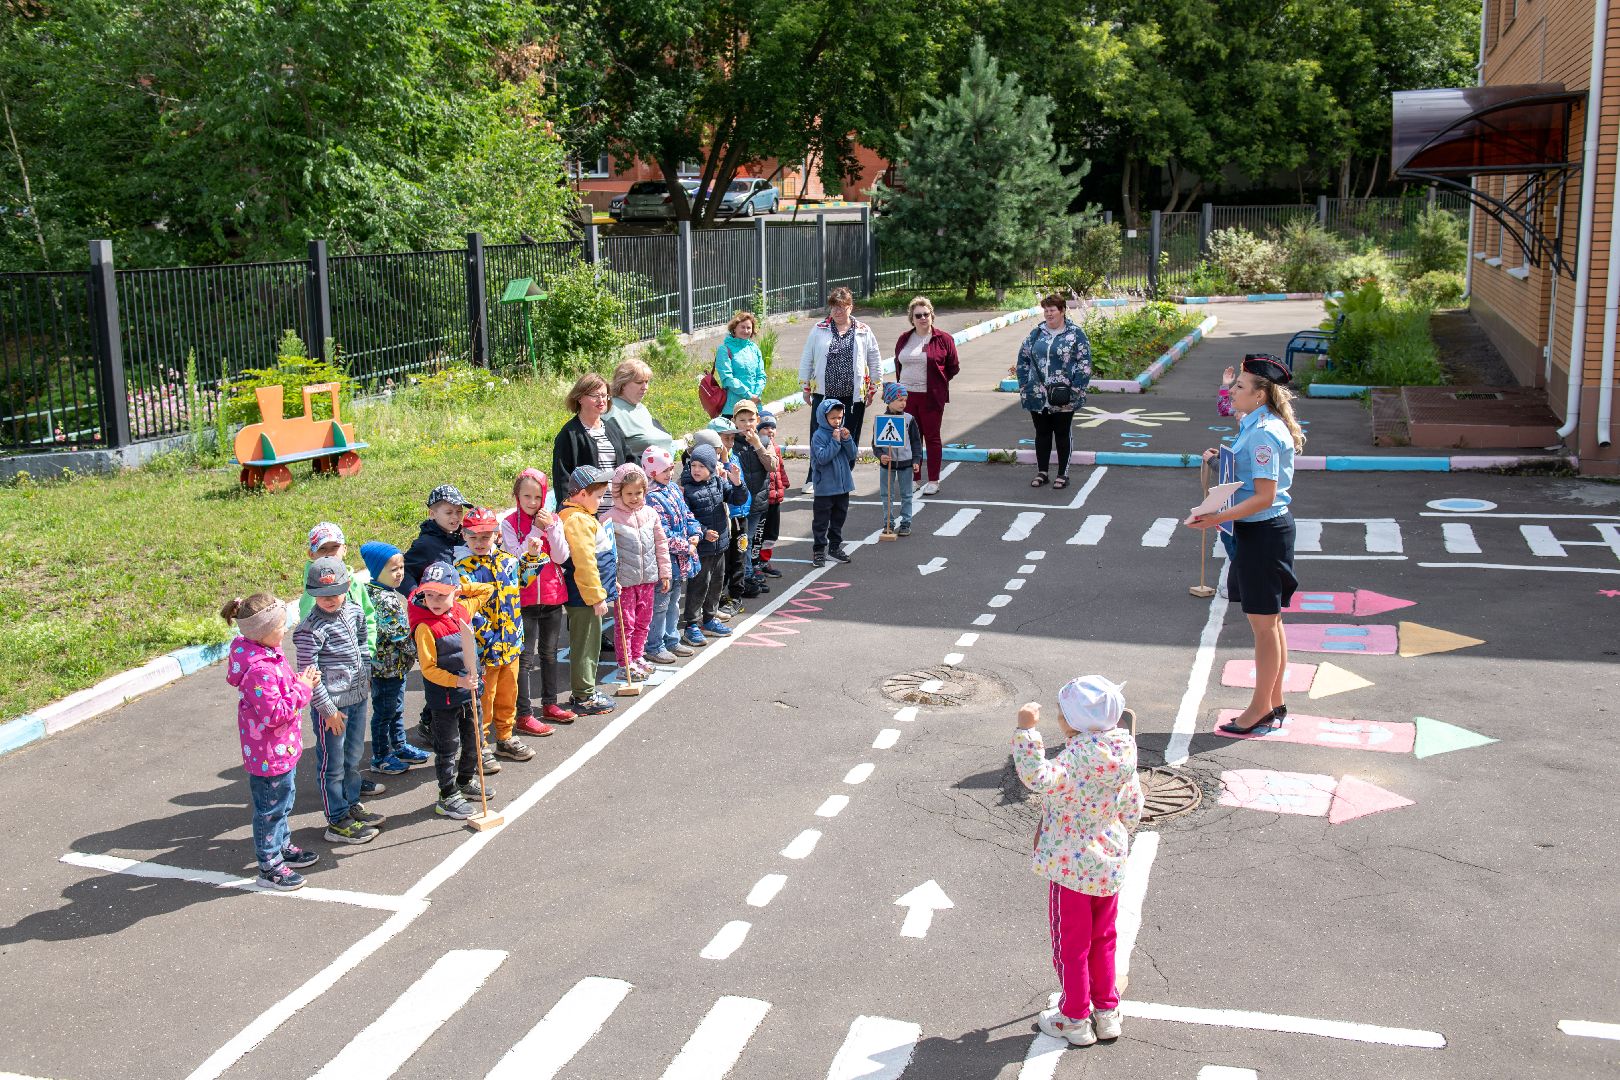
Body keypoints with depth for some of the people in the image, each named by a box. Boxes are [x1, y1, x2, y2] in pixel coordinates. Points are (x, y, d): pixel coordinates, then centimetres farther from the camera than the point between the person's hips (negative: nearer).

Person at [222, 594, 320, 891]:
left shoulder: (269, 652, 0)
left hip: (284, 748, 10)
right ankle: (269, 868, 19)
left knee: (284, 801, 26)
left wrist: (300, 681, 0)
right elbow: (275, 714, -30)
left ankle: (282, 847, 44)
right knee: (271, 808, 5)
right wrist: (302, 689, -22)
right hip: (269, 753, -10)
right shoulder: (260, 670, -32)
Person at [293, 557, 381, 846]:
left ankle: (352, 805, 38)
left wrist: (365, 677, 16)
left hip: (358, 697, 7)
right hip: (331, 704, -7)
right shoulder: (311, 630, -21)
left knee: (352, 757, 21)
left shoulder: (354, 612, 1)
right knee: (332, 763, 5)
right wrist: (328, 709, -17)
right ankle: (337, 821, 15)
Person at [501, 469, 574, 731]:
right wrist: (537, 531, -19)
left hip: (553, 595, 4)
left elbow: (561, 557, -5)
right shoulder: (509, 523, -7)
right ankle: (524, 715, 2)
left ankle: (550, 704, 30)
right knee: (525, 657, -2)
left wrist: (551, 528, -16)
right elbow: (516, 558, -17)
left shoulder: (553, 520, 2)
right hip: (524, 598, -4)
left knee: (549, 652, 17)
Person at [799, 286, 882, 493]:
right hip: (823, 394, 0)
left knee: (849, 440, 6)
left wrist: (873, 389, 10)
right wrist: (806, 387, 8)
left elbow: (875, 362, 12)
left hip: (854, 396, 0)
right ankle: (814, 479, 12)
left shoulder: (863, 332, 4)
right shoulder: (818, 330, 4)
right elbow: (806, 359, 10)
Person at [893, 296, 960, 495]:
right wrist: (901, 384, 12)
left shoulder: (943, 339, -3)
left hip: (931, 397, -4)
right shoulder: (904, 339, 9)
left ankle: (933, 481, 9)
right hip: (907, 396, 4)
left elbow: (953, 367, 3)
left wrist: (937, 382, 2)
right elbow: (898, 364, 22)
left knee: (932, 437, 2)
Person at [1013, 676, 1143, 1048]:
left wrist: (1026, 730, -42)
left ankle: (1075, 1018, 24)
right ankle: (1106, 1010, 34)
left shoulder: (1077, 757, -27)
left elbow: (1040, 779, -45)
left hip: (1072, 867, -7)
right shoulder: (1123, 754, -2)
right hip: (1110, 864, 7)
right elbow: (1133, 809, 9)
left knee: (1071, 944, 10)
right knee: (1102, 939, 23)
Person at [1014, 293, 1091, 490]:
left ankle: (1063, 474, 14)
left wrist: (1075, 389, -13)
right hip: (1038, 396, 4)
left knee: (1062, 435, 5)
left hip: (1063, 398, -4)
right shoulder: (1036, 334, 10)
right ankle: (1041, 472, 21)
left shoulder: (1076, 334, -2)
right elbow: (1023, 359, 15)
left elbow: (1084, 364, -5)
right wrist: (1025, 385, 5)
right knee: (1042, 434, 12)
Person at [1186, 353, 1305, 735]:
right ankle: (1274, 703, 28)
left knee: (1264, 625, 1)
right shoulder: (1257, 426, 10)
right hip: (1261, 529, 11)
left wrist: (1219, 518, -27)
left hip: (1262, 532, -11)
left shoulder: (1263, 434, -21)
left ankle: (1261, 708, 12)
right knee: (1269, 622, 17)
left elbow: (1264, 496, -24)